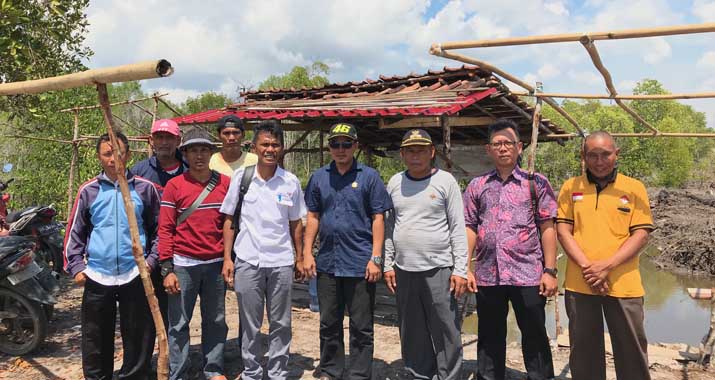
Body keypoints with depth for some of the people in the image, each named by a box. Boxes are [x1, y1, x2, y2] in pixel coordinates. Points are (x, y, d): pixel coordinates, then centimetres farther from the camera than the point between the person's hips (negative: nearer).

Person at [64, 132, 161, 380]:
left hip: (135, 275, -1)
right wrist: (76, 266, 2)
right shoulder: (88, 190, 4)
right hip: (97, 275, 1)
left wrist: (152, 258, -1)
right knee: (95, 339, 12)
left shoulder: (145, 188, 1)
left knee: (138, 337, 7)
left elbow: (159, 228, 8)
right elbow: (75, 232, 9)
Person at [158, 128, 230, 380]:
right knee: (179, 324, 6)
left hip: (216, 264, 3)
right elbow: (165, 229, -4)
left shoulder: (225, 183, 4)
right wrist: (167, 269, -8)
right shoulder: (174, 185, -3)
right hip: (183, 265, -2)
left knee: (216, 321, 12)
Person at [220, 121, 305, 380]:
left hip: (281, 262, 1)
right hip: (247, 261, -1)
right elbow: (229, 219, 3)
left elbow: (296, 223, 9)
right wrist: (227, 258, -1)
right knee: (249, 324, 10)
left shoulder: (291, 181, 1)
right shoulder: (241, 176, -1)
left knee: (281, 324, 10)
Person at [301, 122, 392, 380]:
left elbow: (378, 219, -4)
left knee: (361, 327, 6)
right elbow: (313, 217, 11)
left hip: (360, 263, -3)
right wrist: (307, 253, 4)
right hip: (327, 262, 4)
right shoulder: (319, 177, 8)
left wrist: (376, 258, -11)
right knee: (329, 324, 16)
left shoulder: (369, 176, -2)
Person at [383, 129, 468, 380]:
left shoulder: (445, 181, -2)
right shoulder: (394, 183, 8)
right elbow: (389, 226, 11)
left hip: (438, 269, -4)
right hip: (403, 270, 4)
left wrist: (460, 270, -9)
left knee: (446, 333, 2)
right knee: (412, 334, 13)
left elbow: (458, 228, -4)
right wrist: (388, 264, 6)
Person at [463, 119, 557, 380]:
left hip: (528, 275, -2)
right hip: (487, 276, 2)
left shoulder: (536, 183, 4)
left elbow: (547, 228, 0)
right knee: (489, 339, 13)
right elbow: (470, 229, 8)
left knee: (535, 336, 7)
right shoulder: (477, 186, 9)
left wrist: (550, 271, -6)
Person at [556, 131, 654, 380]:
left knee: (632, 350, 8)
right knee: (583, 350, 12)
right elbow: (563, 230, 2)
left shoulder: (634, 188, 4)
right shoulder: (570, 187, 7)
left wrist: (607, 266, -14)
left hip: (623, 284, -1)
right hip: (579, 283, 1)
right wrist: (587, 266, -11)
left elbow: (641, 234, -2)